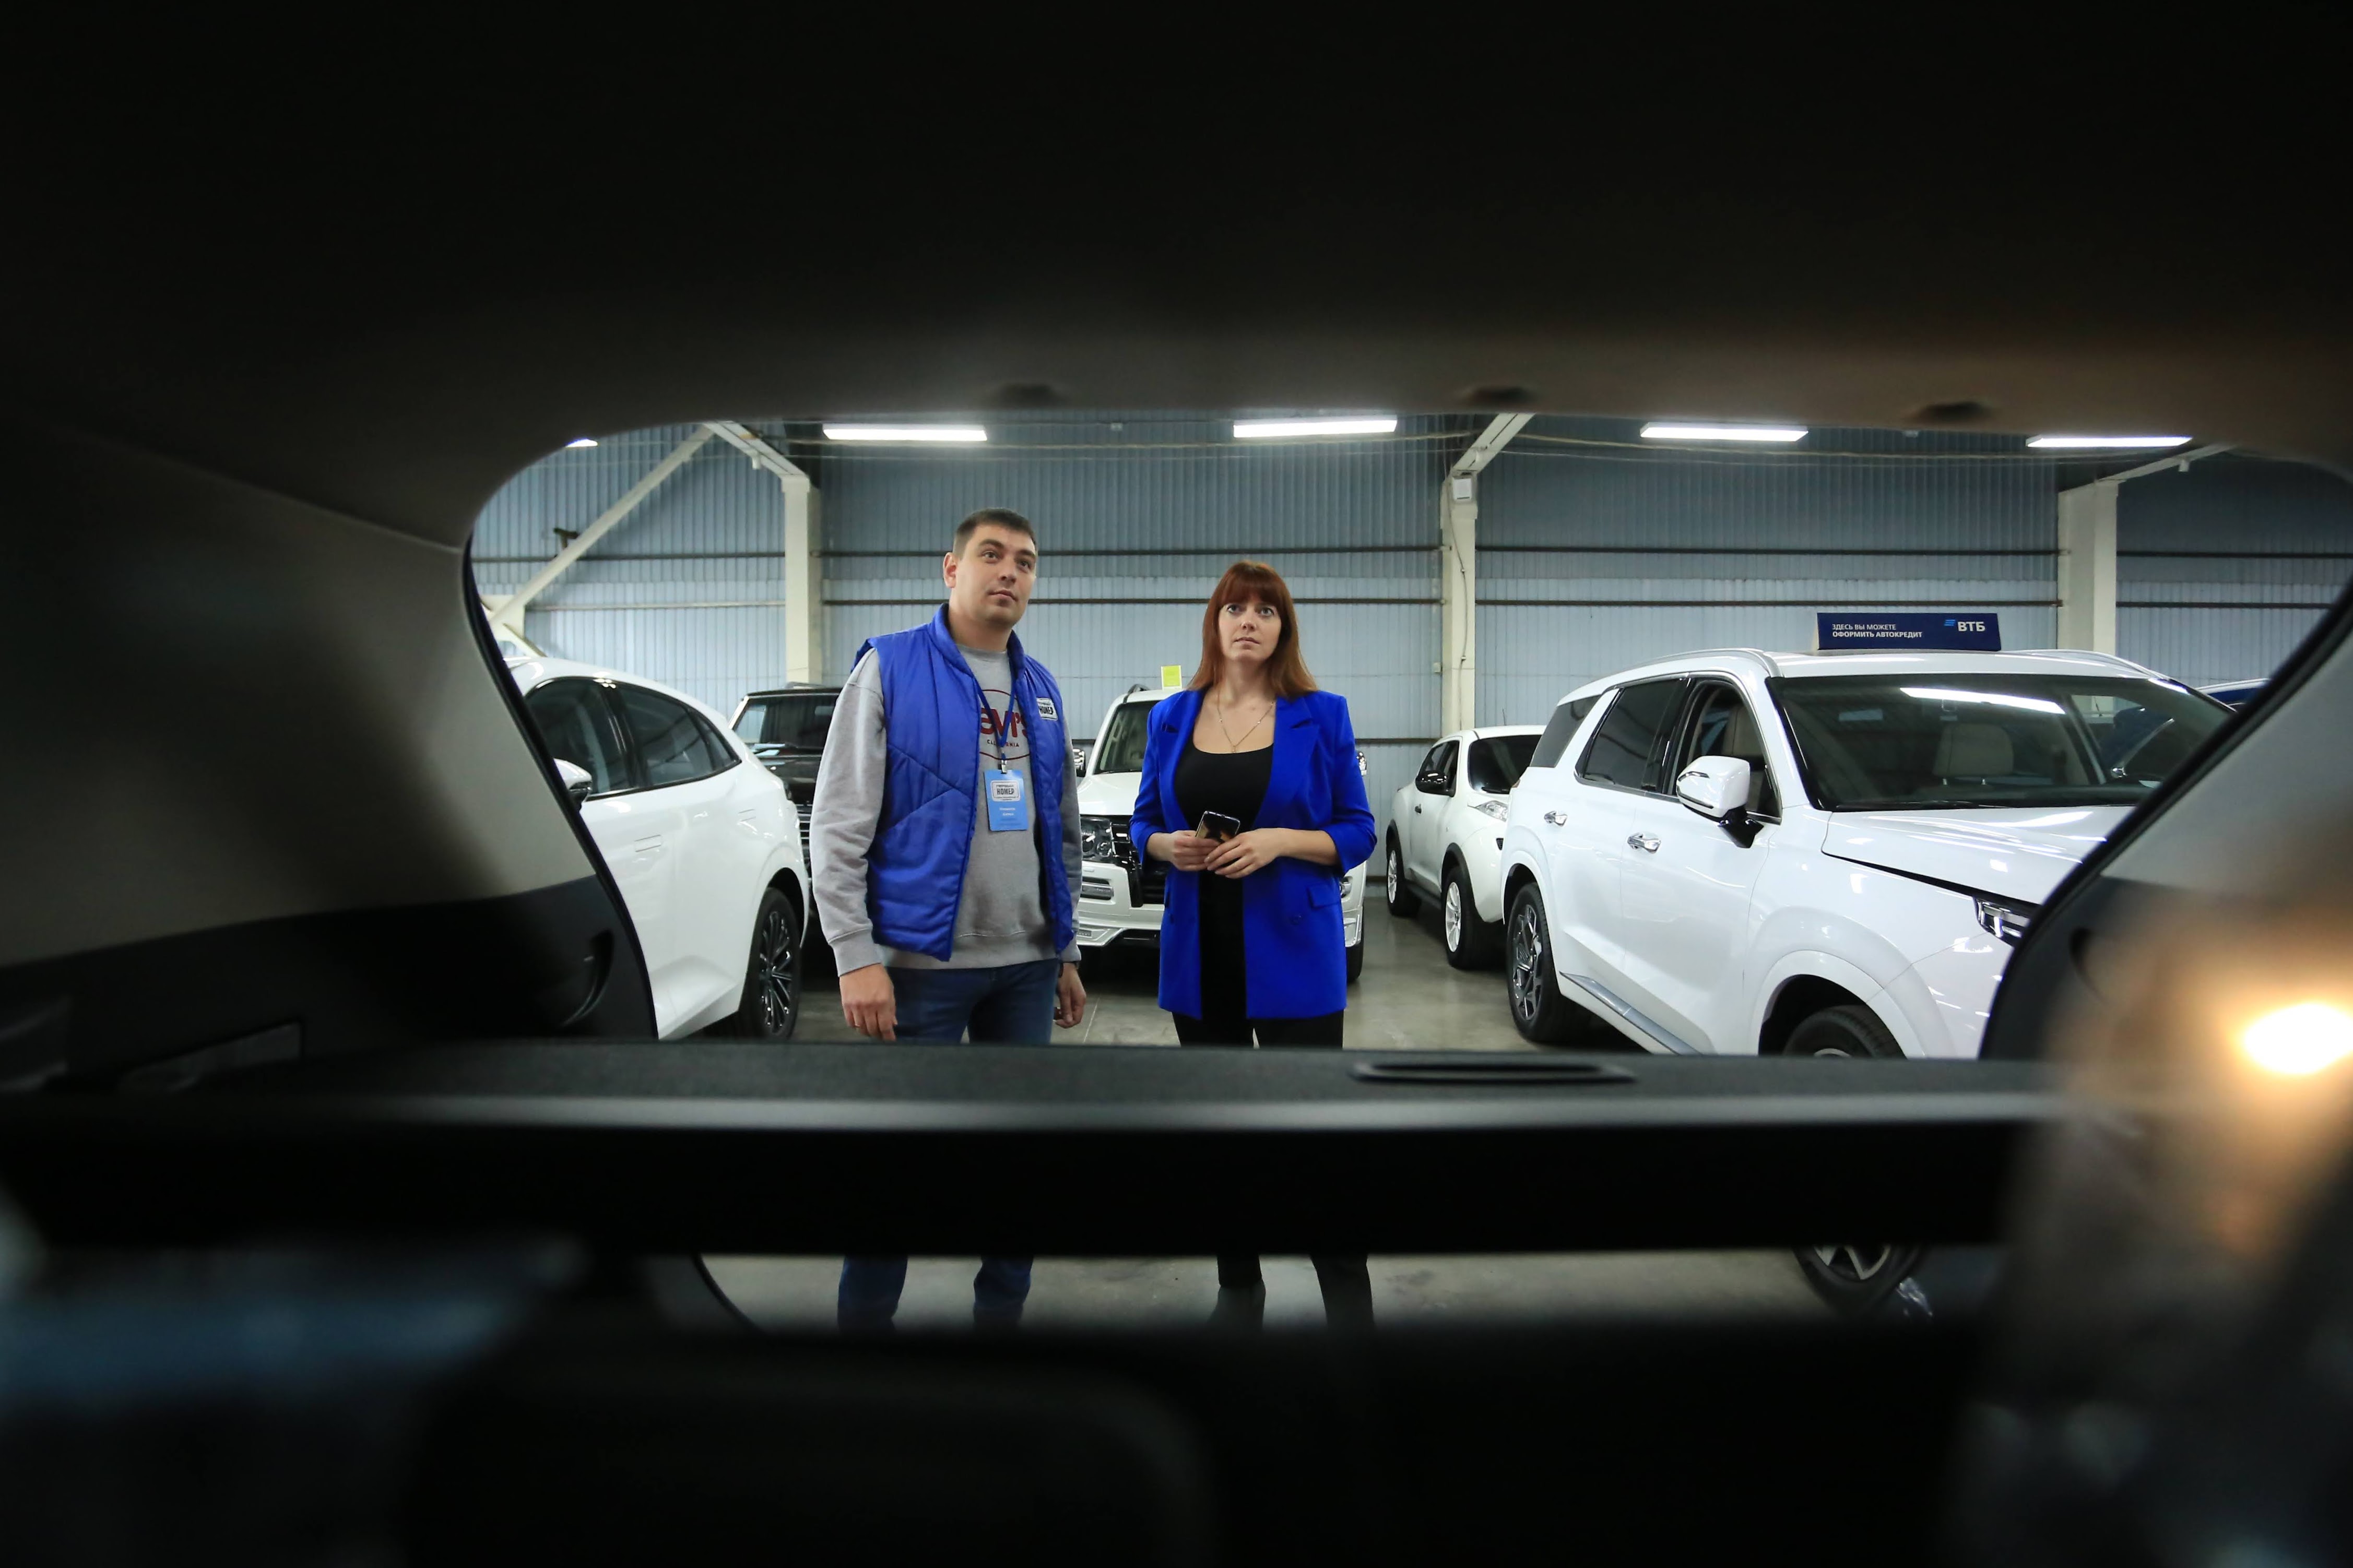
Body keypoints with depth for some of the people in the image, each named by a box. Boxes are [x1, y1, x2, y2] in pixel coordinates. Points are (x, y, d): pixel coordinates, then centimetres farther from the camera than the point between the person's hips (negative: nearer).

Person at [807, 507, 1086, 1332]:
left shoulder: (1041, 690, 12)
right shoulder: (888, 667, -4)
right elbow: (839, 825, -9)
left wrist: (1066, 952, 15)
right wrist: (857, 958, -15)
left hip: (1026, 965, 6)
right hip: (921, 963, -5)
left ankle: (1002, 1315, 29)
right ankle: (864, 1320, 19)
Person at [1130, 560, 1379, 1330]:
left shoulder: (1320, 716, -1)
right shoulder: (1173, 718, 7)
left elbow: (1357, 831, -1)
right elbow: (1144, 822, 12)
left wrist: (1281, 841, -18)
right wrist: (1169, 845, -10)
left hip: (1293, 950, -3)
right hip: (1200, 951, 4)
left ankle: (1348, 1298, 8)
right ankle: (1238, 1284, 31)